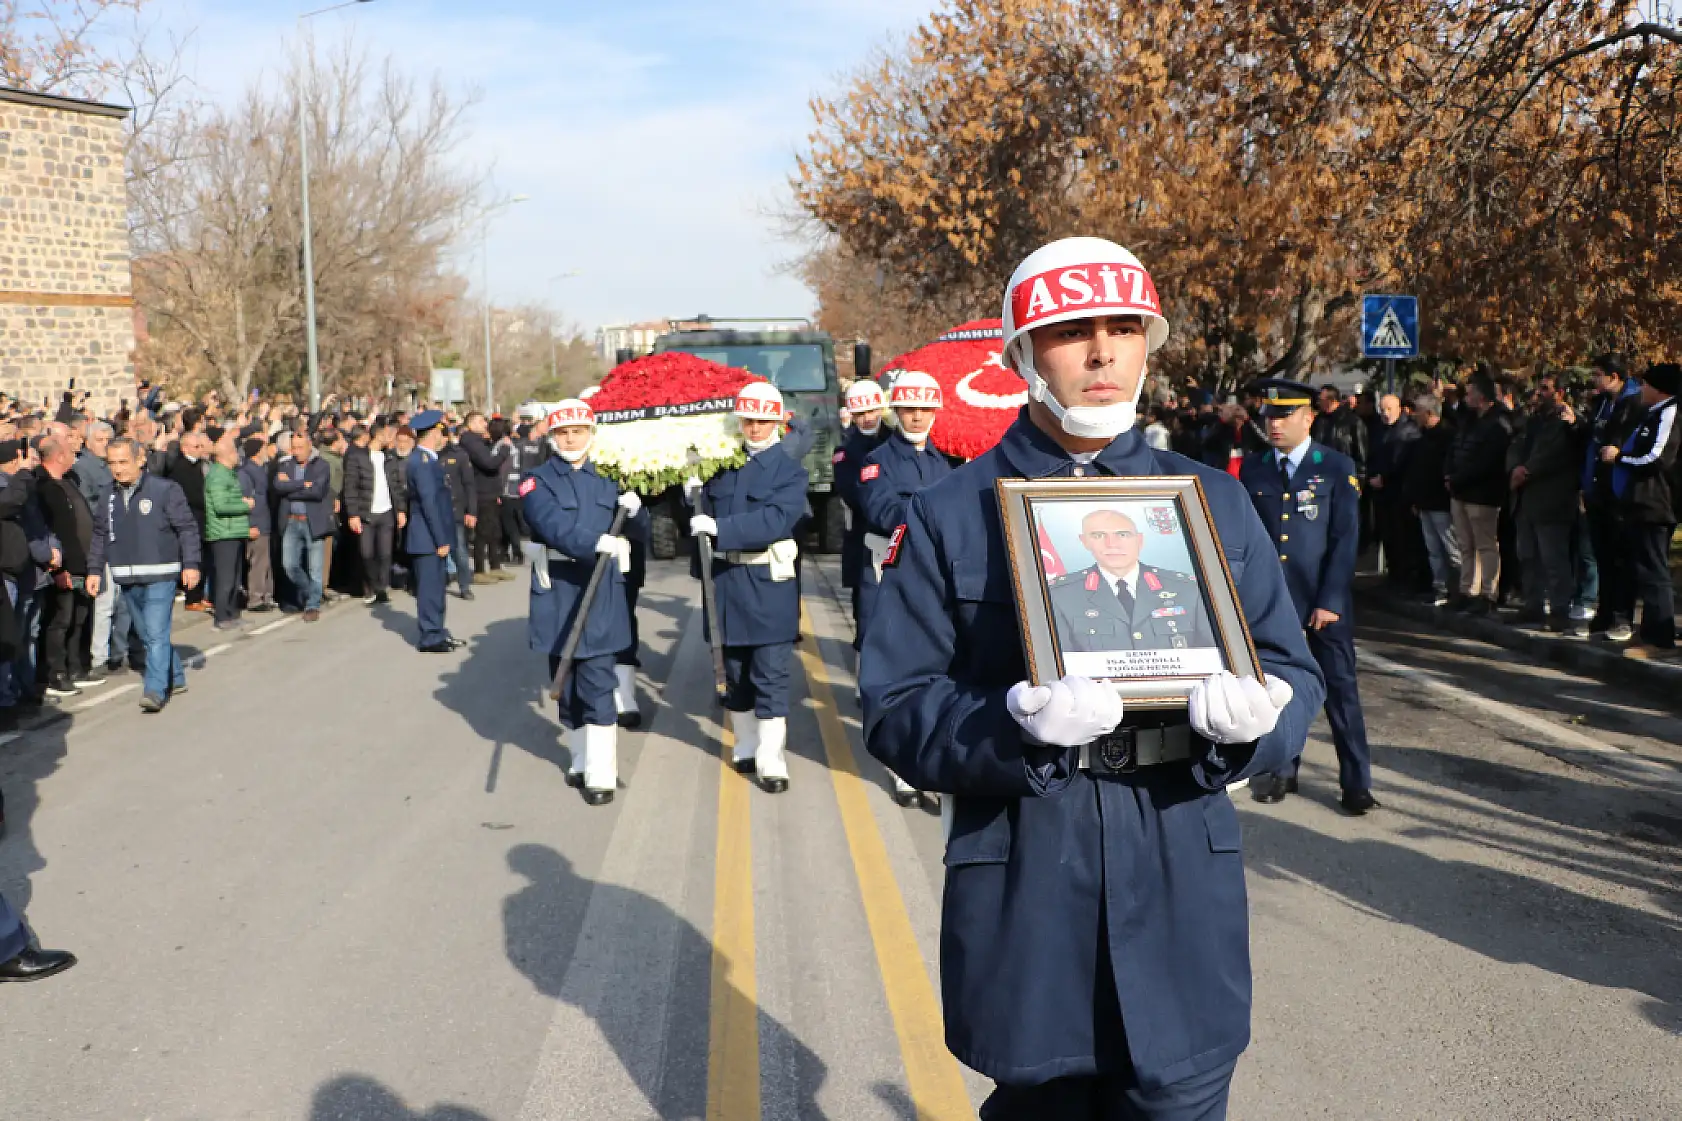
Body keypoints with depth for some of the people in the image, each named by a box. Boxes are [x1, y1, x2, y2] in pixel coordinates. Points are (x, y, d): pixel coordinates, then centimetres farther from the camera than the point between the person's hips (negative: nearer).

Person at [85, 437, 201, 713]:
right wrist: (94, 569, 11)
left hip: (160, 576, -6)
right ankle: (175, 678, 28)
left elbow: (187, 528, -5)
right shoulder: (108, 495, 8)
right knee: (148, 635, 14)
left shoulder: (164, 490, -7)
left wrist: (191, 564, -10)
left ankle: (155, 690, -13)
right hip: (127, 579, 6)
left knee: (156, 633, -13)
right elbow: (100, 535, 17)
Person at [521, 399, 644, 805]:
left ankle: (601, 774, -3)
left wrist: (634, 509, -4)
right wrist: (595, 541, -34)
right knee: (567, 684, 10)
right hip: (558, 591, 0)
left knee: (597, 685, -6)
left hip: (601, 592, 0)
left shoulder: (607, 479, 11)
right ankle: (581, 759, 26)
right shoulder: (537, 481, 1)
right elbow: (553, 525, -18)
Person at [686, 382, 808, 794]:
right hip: (727, 583, 4)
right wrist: (696, 497, -8)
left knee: (770, 676, -3)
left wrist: (719, 527, -25)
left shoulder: (790, 472, -5)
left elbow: (775, 521, -20)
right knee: (736, 673, 15)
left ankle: (771, 762, 0)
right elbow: (707, 515, 13)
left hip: (769, 586, -4)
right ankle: (745, 747, 29)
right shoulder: (721, 464, 7)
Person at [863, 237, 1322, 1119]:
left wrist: (1254, 713, -15)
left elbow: (1294, 675, 8)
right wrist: (1013, 722, -24)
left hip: (1183, 888, 2)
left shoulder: (1216, 501, 8)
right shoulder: (949, 515, -1)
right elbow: (894, 709, -5)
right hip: (1022, 895, -1)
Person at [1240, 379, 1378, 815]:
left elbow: (1345, 540, -7)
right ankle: (1281, 771, 24)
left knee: (1340, 689, 2)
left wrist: (1330, 600, -12)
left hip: (1325, 600, -2)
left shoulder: (1337, 468, -3)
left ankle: (1356, 782, 8)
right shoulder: (1253, 468, 5)